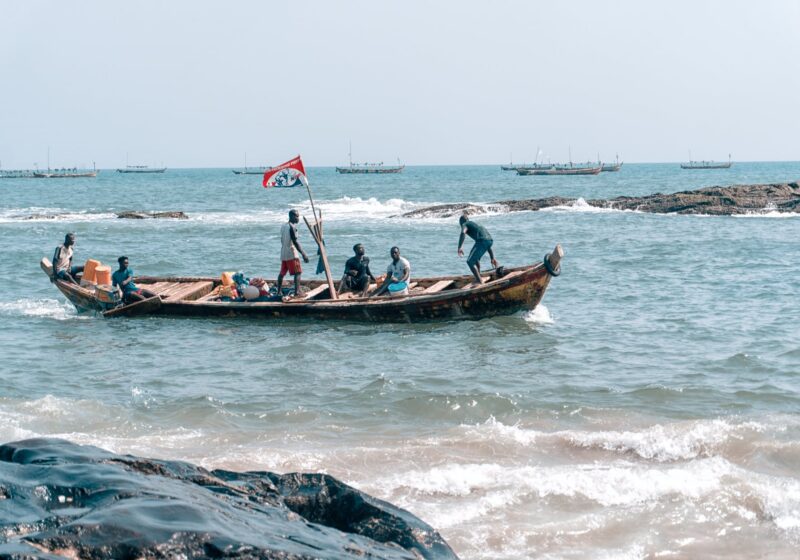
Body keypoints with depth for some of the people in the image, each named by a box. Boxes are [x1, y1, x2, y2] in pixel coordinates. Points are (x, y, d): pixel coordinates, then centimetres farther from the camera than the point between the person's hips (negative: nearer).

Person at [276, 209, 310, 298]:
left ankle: (279, 291, 20)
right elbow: (295, 242, -20)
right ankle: (297, 292, -18)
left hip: (283, 254, 9)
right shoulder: (292, 227, -14)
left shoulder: (283, 226, 12)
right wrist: (303, 254, -22)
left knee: (282, 273, 16)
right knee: (297, 273, -8)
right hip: (292, 254, -9)